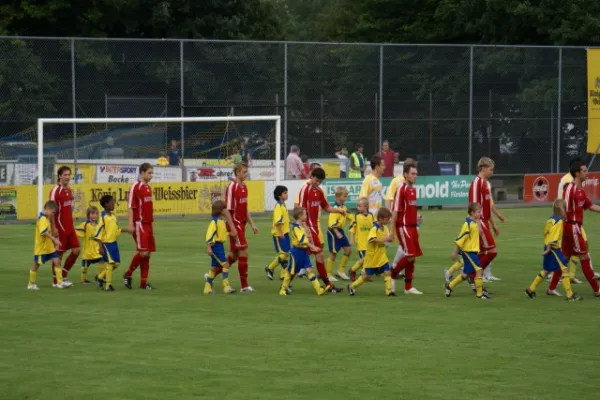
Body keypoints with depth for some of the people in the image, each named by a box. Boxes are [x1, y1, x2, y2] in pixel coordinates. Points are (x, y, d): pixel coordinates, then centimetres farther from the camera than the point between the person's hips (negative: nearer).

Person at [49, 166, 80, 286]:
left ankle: (64, 274, 17)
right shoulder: (55, 190, -13)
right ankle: (56, 280, 10)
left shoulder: (69, 190, 10)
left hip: (70, 227, 8)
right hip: (60, 227, -7)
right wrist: (54, 228, -19)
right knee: (59, 253, 0)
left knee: (76, 250, 4)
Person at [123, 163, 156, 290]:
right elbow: (130, 206, -13)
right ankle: (128, 274, 5)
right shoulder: (135, 187, -10)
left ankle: (144, 282, 10)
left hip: (148, 224, 8)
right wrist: (130, 224, -19)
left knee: (147, 254, 6)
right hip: (139, 224, -8)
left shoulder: (148, 188, 14)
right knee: (143, 252, -13)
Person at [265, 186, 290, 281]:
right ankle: (270, 269, 8)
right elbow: (278, 221, -24)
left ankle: (284, 274, 12)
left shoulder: (283, 205, 13)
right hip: (279, 234, -9)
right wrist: (280, 233, -26)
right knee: (282, 254, -8)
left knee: (286, 254, 8)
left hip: (285, 233, 9)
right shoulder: (278, 206, -17)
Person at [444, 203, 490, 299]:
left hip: (473, 251, 10)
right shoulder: (468, 224, -17)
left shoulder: (475, 223, 11)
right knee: (479, 270, -13)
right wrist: (455, 252, -16)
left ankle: (449, 286, 29)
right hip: (468, 251, -10)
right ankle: (479, 293, -7)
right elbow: (460, 239, -17)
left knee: (466, 274, 16)